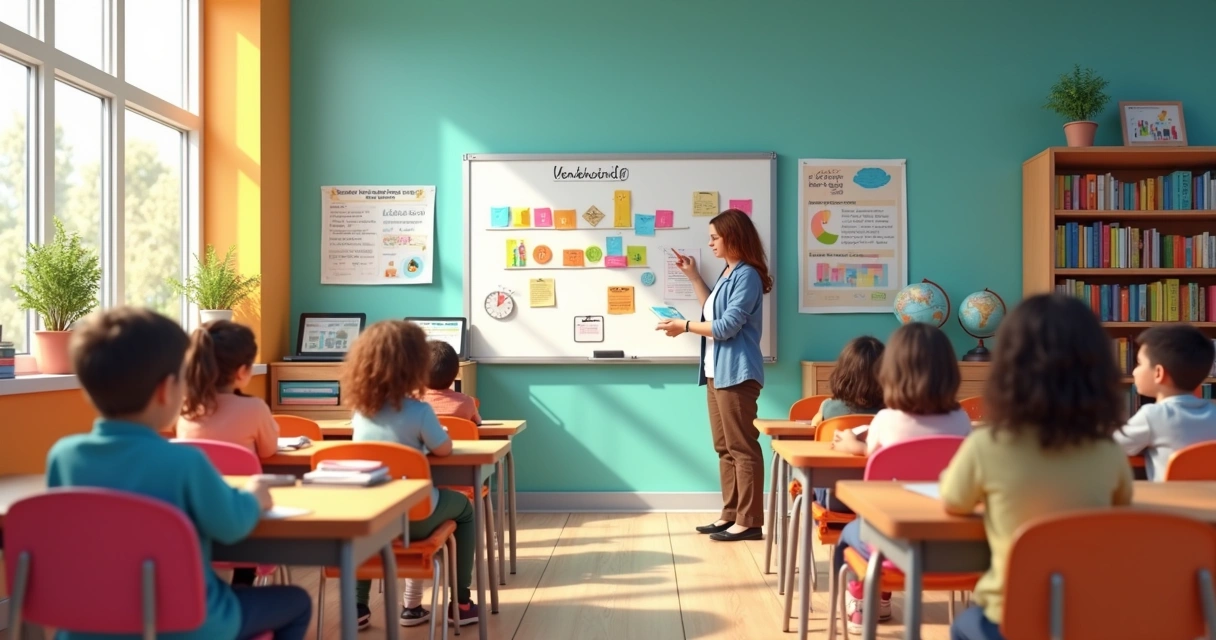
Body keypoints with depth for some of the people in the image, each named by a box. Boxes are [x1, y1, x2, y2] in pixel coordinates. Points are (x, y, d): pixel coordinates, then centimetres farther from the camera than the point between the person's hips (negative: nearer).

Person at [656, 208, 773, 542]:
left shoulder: (747, 275, -13)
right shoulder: (728, 273, 17)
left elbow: (727, 326, -18)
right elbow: (713, 313, 22)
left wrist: (684, 326, -8)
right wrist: (693, 276, 20)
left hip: (736, 374, -10)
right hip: (717, 373, 10)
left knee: (742, 447, -6)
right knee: (725, 448, 12)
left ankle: (750, 522, -1)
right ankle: (731, 514, 18)